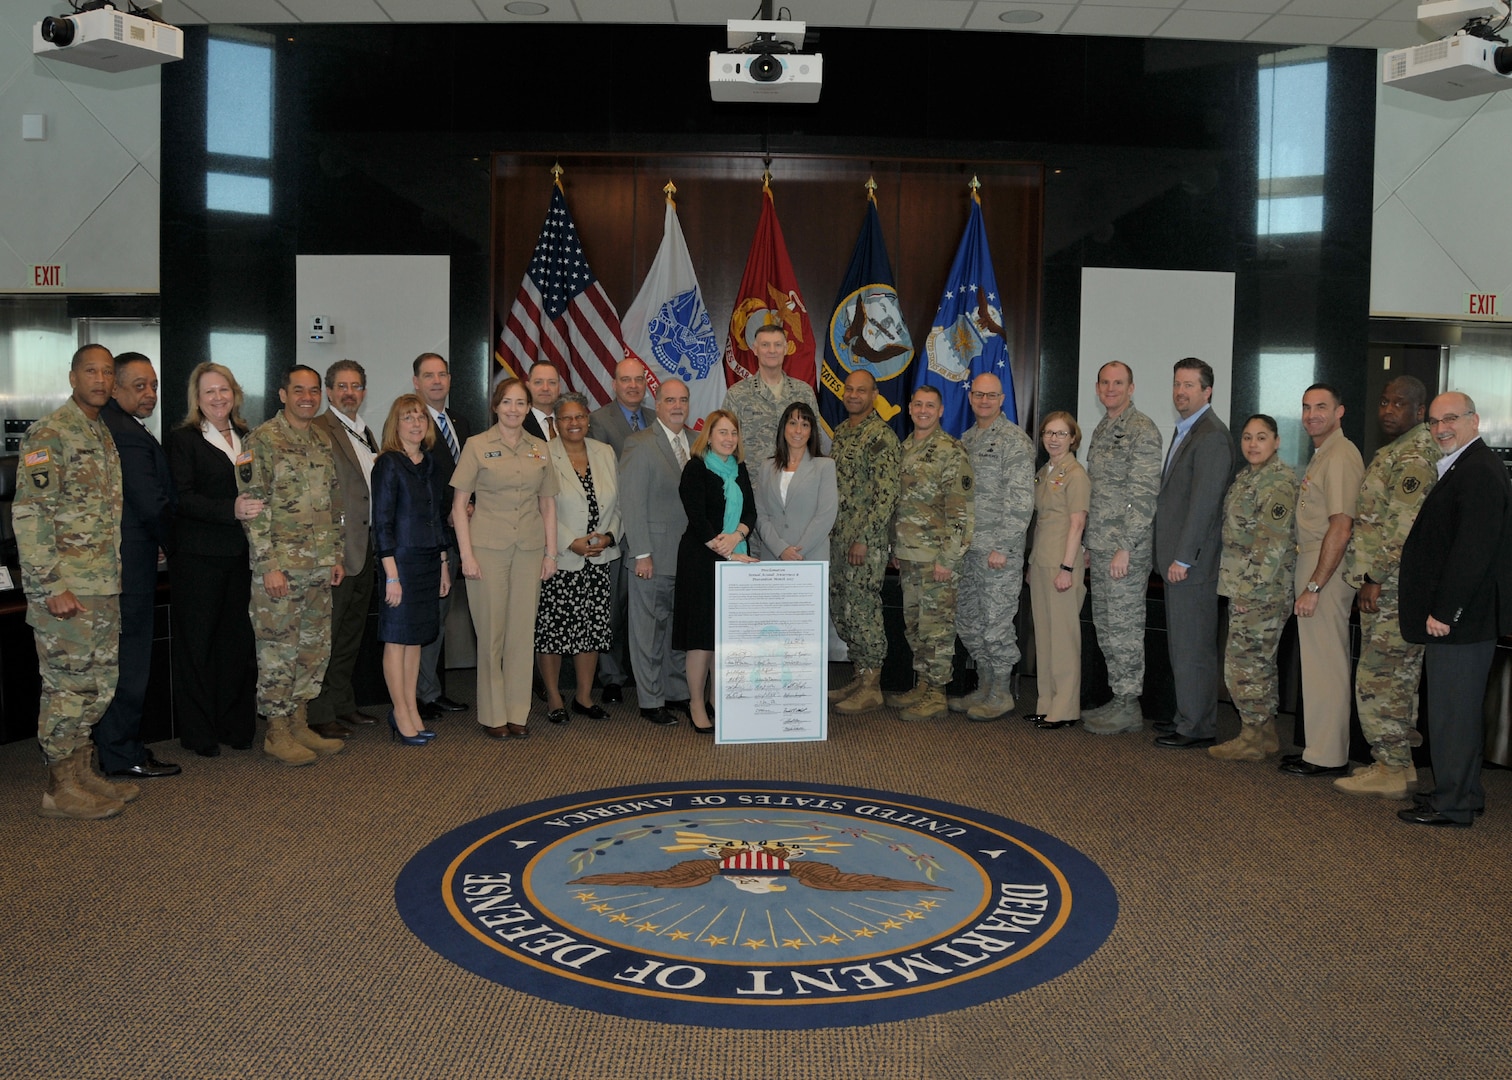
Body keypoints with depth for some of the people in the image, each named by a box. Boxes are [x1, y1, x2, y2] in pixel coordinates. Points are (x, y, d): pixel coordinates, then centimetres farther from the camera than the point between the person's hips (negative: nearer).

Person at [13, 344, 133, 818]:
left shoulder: (104, 435, 17)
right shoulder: (48, 434, -10)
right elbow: (28, 515, -17)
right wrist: (52, 587, -20)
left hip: (104, 589, 9)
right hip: (65, 588, -9)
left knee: (98, 684, 13)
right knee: (68, 686, -3)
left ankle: (84, 774, 23)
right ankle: (61, 790, 7)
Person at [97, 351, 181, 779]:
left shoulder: (100, 425, 13)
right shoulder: (131, 437, -19)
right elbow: (152, 505, -19)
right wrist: (174, 546, -1)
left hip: (105, 561, 10)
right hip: (129, 563, -10)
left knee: (113, 656, 17)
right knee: (130, 657, -1)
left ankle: (109, 741, 28)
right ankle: (122, 755, 8)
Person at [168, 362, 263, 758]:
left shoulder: (247, 439, 15)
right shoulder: (183, 439, -2)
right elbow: (183, 498, -13)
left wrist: (256, 508, 1)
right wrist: (231, 510, -24)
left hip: (240, 555, 5)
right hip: (198, 557, -5)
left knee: (240, 641, 6)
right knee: (196, 643, 2)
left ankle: (237, 726, 17)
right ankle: (198, 732, 11)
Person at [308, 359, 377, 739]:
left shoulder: (365, 433, 18)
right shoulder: (318, 430, -10)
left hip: (366, 546, 9)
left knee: (352, 630, 16)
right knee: (326, 633, -4)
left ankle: (343, 704, 26)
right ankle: (320, 714, 3)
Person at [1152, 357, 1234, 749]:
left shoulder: (1212, 436, -14)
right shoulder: (1185, 431, 17)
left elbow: (1204, 503, -19)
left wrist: (1183, 558, -19)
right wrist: (1171, 555, 17)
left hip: (1192, 560, -10)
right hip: (1176, 558, 10)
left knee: (1193, 646, -3)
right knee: (1181, 643, 16)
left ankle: (1198, 727, 5)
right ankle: (1188, 716, 26)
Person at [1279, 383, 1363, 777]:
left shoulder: (1340, 456, -16)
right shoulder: (1322, 454, 16)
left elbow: (1341, 527, -23)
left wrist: (1313, 586, -22)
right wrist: (1308, 579, 14)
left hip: (1327, 569, -10)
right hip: (1314, 564, 10)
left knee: (1325, 663, -4)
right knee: (1317, 660, 15)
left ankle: (1327, 756, 3)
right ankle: (1320, 746, 24)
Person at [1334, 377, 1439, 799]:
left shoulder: (1413, 456, -15)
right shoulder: (1401, 452, 18)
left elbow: (1402, 525, -22)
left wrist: (1375, 579, -19)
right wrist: (1374, 579, 20)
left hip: (1392, 589, -11)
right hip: (1394, 587, 11)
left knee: (1379, 678, -6)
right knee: (1399, 677, 15)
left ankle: (1390, 772, 2)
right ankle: (1399, 764, 23)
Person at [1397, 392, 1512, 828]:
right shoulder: (1462, 467, 16)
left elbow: (1473, 550, -23)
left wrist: (1445, 611, -22)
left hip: (1461, 616, -11)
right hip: (1460, 613, 11)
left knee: (1452, 710, -3)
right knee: (1460, 708, 18)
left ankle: (1452, 805, 6)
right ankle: (1464, 793, 29)